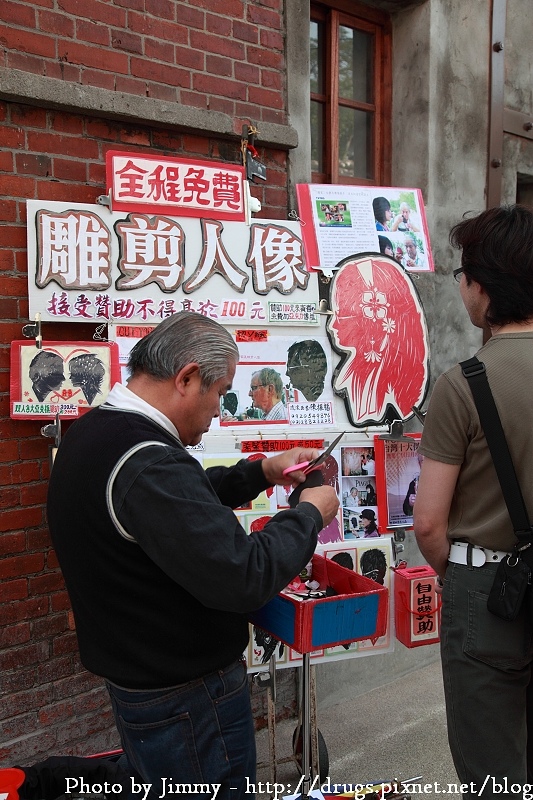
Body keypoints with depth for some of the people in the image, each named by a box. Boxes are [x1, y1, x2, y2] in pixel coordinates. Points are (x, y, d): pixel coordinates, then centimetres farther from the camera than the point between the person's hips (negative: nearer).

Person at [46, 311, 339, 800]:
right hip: (187, 699, -9)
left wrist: (261, 472, 6)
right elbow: (244, 577, -33)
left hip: (135, 678, 9)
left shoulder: (92, 432, 1)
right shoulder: (147, 462, -31)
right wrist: (309, 514, -16)